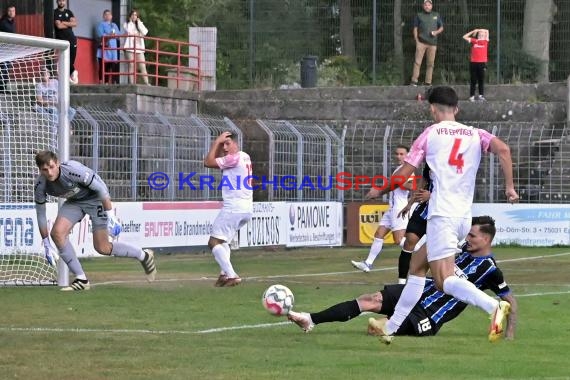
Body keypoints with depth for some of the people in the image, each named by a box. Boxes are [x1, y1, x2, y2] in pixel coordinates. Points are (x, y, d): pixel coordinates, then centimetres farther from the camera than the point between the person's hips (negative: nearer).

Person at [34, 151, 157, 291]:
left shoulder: (73, 170, -35)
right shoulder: (40, 185, -19)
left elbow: (100, 188, -24)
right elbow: (40, 215, -6)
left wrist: (110, 216, -23)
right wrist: (46, 245, -4)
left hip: (95, 198, -5)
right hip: (74, 201, 5)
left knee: (102, 248, -7)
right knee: (57, 232, -18)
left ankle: (144, 256, 18)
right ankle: (81, 280, -8)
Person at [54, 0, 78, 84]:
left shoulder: (69, 12, 16)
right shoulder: (55, 13, 1)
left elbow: (75, 23, 2)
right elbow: (58, 25, -11)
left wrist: (64, 23, -8)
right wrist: (69, 24, 1)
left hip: (71, 39, 4)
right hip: (61, 39, -4)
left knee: (71, 59, -1)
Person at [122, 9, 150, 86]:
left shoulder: (140, 24, 19)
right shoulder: (126, 24, 10)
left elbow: (145, 32, 0)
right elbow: (128, 31, -12)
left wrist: (139, 22, 1)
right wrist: (130, 22, -2)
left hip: (139, 48, 3)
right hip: (130, 48, -3)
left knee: (143, 66, -4)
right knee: (131, 65, -9)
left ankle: (147, 83, -8)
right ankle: (131, 83, -10)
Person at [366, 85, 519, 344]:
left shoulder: (430, 134, 3)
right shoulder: (475, 134, 13)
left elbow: (403, 174, 2)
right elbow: (503, 149, -6)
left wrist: (380, 191, 19)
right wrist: (509, 186, -2)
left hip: (441, 214, -7)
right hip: (465, 216, 7)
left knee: (443, 280, -15)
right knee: (417, 267, 20)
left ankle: (494, 306, -40)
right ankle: (391, 327, 25)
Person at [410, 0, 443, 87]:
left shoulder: (436, 15, 14)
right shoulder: (419, 15, 9)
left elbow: (441, 28, 18)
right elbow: (415, 29, 8)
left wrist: (436, 32, -3)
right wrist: (416, 41, -3)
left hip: (432, 43, 2)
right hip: (421, 42, -2)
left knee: (430, 63, 3)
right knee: (417, 62, -10)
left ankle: (428, 82, 7)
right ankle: (414, 81, -11)